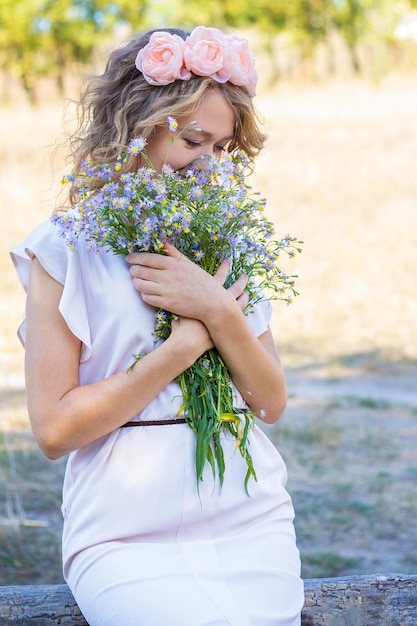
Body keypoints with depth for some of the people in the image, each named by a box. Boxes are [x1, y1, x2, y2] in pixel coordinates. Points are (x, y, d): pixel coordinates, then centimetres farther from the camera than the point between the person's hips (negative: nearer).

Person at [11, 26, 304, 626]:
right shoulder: (65, 249, -2)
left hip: (249, 521, 4)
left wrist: (218, 311, -8)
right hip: (126, 535, -3)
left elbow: (272, 403, 8)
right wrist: (185, 343, -9)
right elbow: (54, 428, -7)